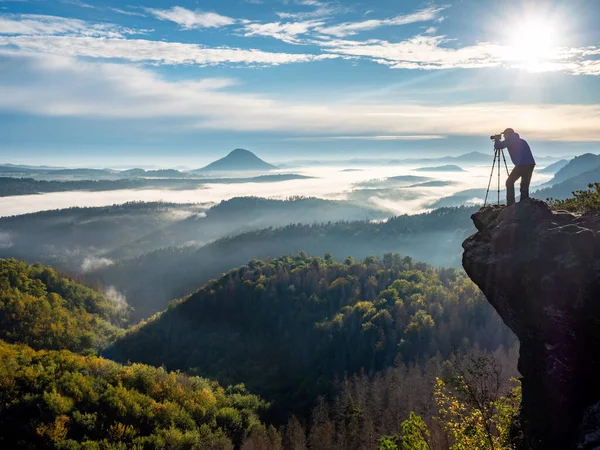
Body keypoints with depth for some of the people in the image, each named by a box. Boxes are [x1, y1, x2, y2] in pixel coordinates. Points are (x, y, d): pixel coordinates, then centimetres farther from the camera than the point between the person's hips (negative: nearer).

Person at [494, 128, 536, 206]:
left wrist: (497, 140, 24)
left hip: (521, 165, -7)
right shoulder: (521, 141, 27)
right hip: (531, 164, 7)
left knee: (509, 182, 6)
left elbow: (497, 146, 1)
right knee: (524, 186, 16)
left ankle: (510, 205, -2)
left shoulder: (510, 140, 6)